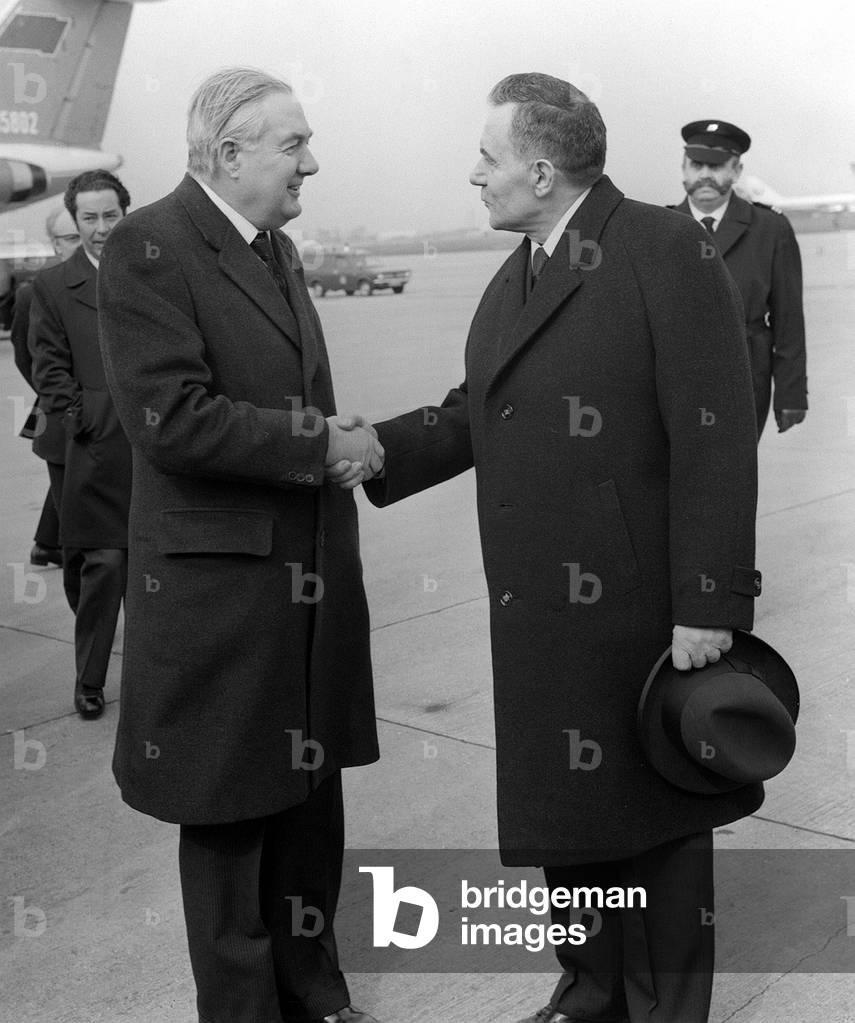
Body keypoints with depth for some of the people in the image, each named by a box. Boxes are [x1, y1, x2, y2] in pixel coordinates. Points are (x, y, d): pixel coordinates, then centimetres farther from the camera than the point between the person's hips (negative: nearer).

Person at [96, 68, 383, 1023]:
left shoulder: (279, 249, 14)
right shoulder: (148, 246, -12)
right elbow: (171, 418, -22)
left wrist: (341, 443, 5)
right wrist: (319, 444, -16)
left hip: (309, 576, 8)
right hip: (218, 582, -8)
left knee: (311, 801, 18)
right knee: (228, 818, 8)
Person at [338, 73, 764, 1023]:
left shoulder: (666, 251, -12)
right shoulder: (516, 277, 13)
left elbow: (713, 440, -17)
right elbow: (472, 411, 12)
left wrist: (707, 606, -19)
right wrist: (378, 447, -5)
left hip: (639, 612, -7)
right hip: (537, 616, 7)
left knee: (652, 822, 10)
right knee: (563, 812, 18)